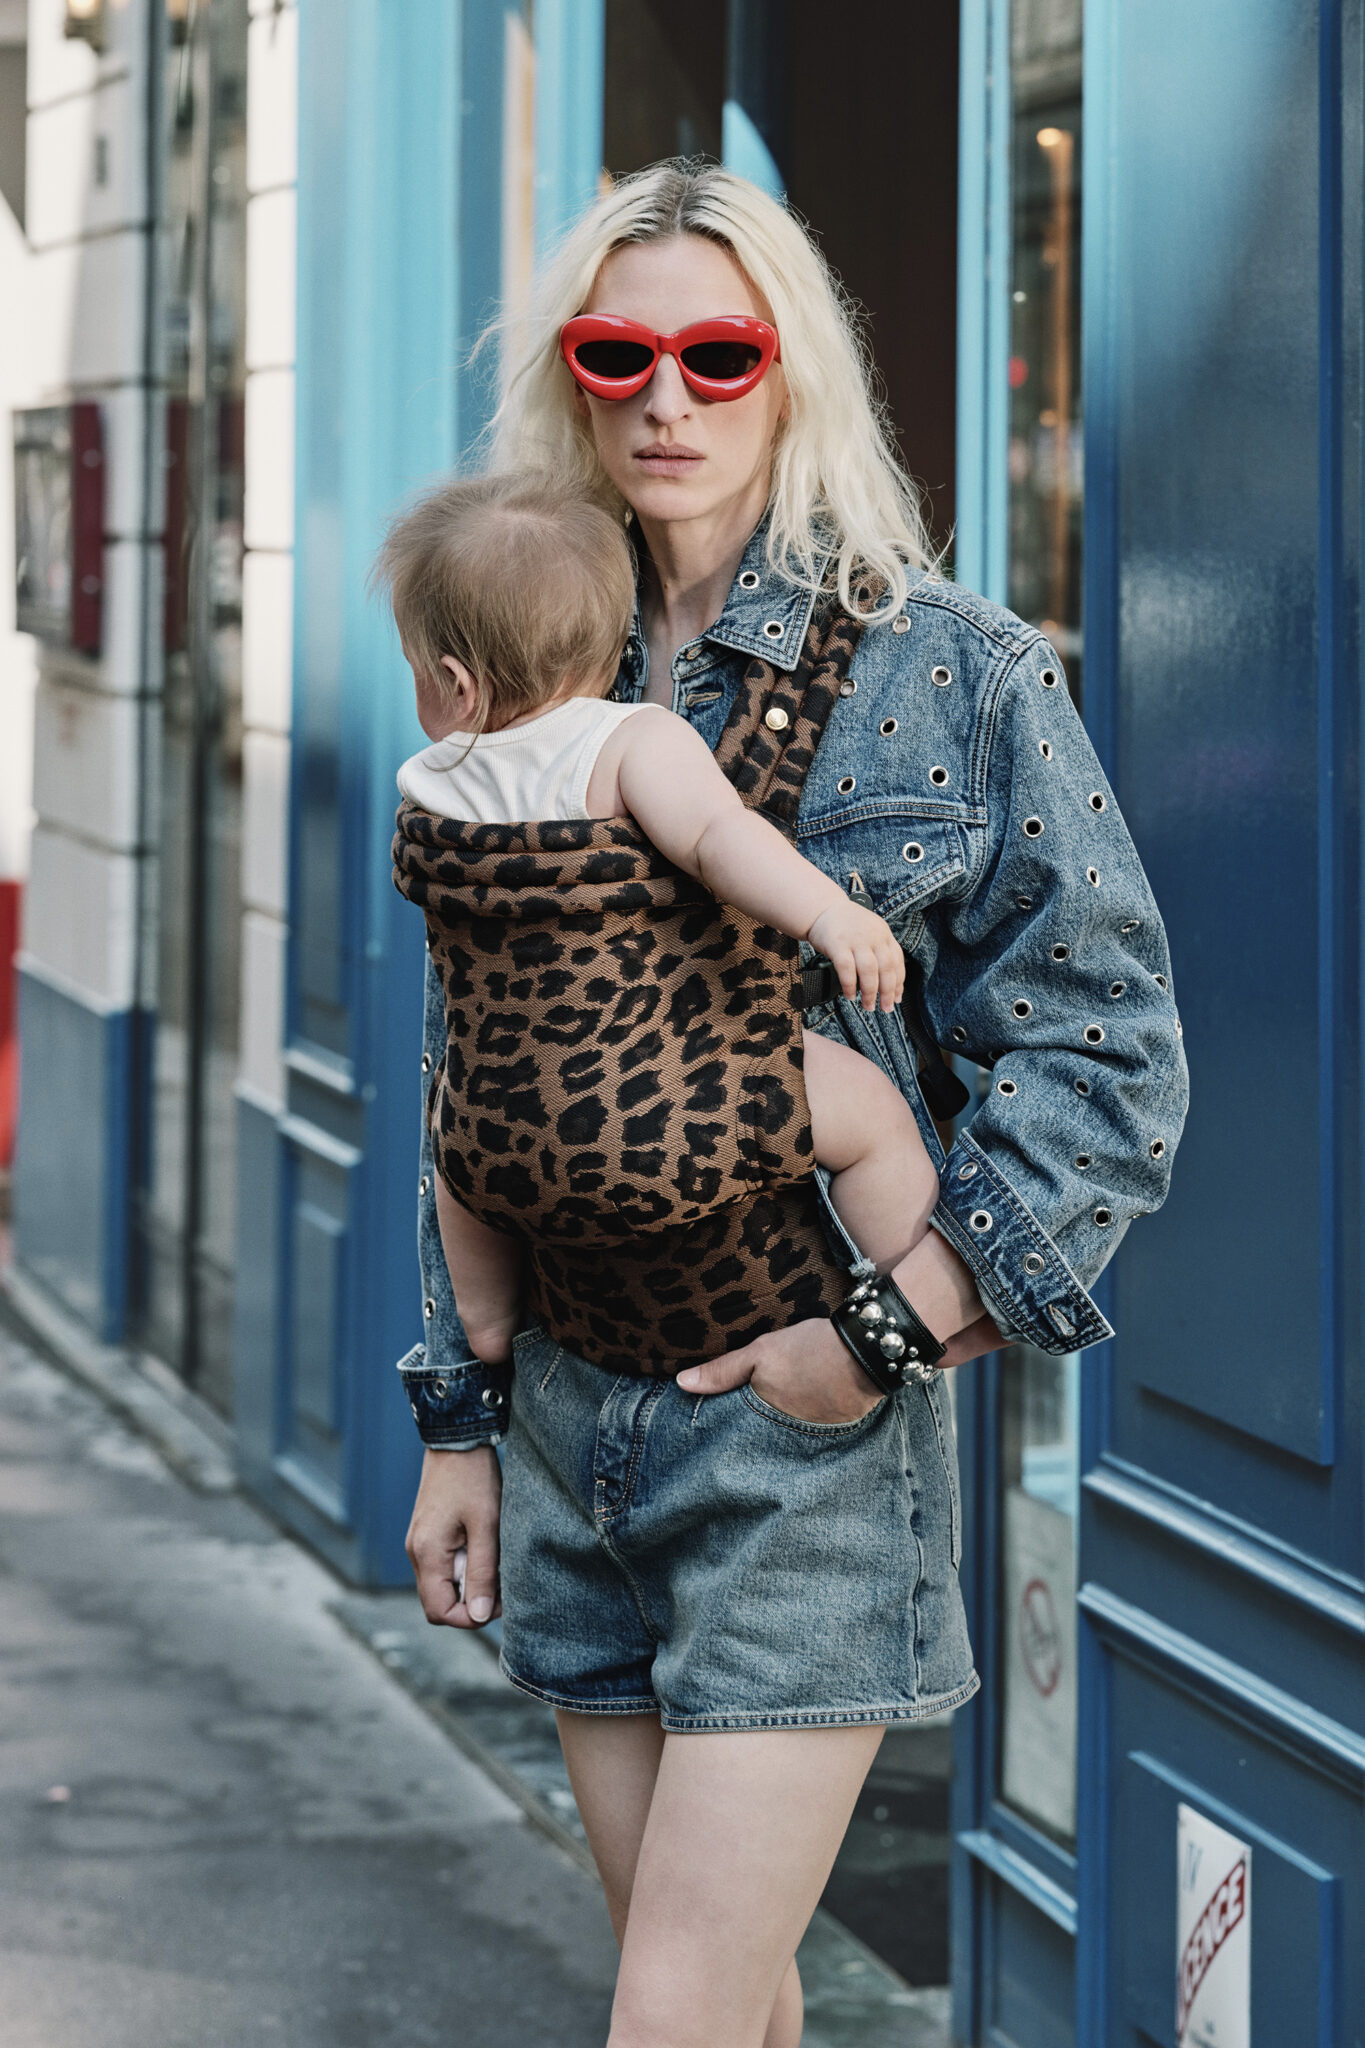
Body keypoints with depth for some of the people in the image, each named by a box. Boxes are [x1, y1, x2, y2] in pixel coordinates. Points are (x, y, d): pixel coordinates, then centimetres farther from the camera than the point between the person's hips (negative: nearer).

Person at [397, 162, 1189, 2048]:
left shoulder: (948, 669, -5)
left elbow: (1110, 1052, -6)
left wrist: (895, 1315, -15)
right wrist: (457, 1419, 12)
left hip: (809, 1431, -5)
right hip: (568, 1430, 5)